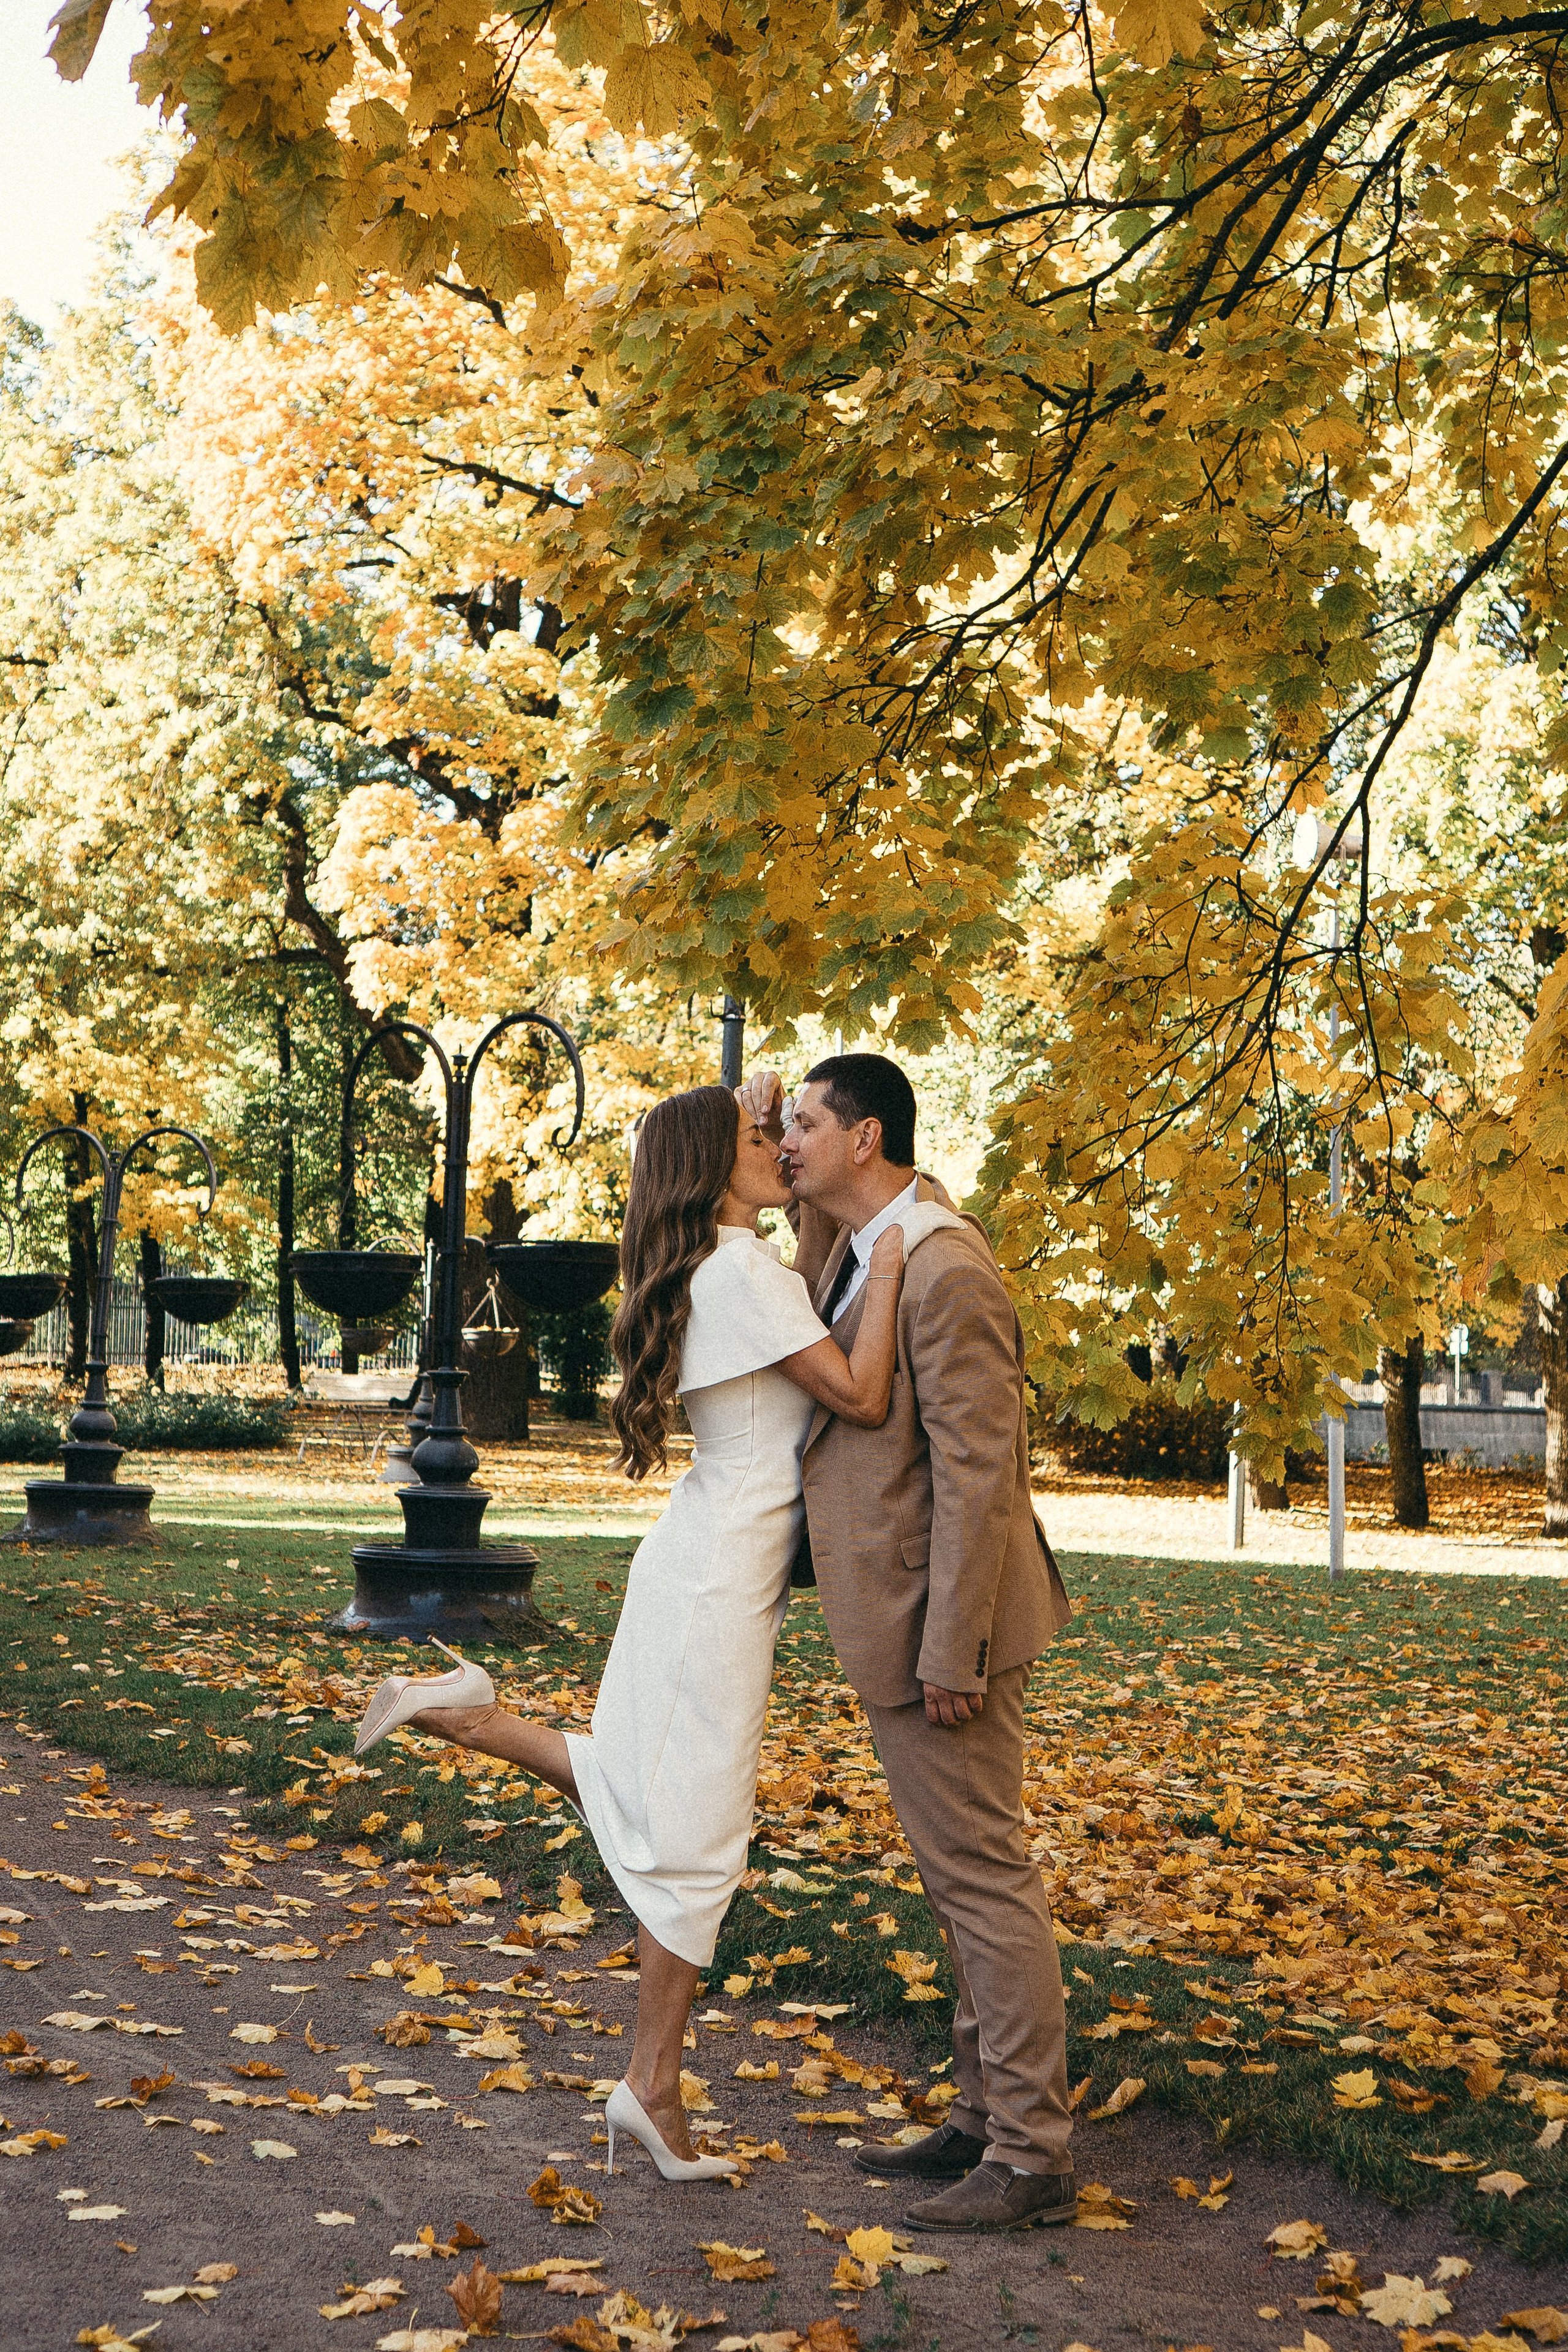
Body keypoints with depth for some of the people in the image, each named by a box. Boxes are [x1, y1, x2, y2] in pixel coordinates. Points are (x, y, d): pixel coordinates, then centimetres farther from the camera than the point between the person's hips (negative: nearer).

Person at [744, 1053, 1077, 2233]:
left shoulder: (945, 1271, -20)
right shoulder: (869, 1241, 9)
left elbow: (975, 1470, -22)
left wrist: (951, 1653, -22)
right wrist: (776, 1138, 14)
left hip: (940, 1618, -10)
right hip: (899, 1615, 10)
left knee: (982, 1876, -3)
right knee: (965, 1875, 16)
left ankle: (1034, 2156, 5)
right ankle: (986, 2116, 26)